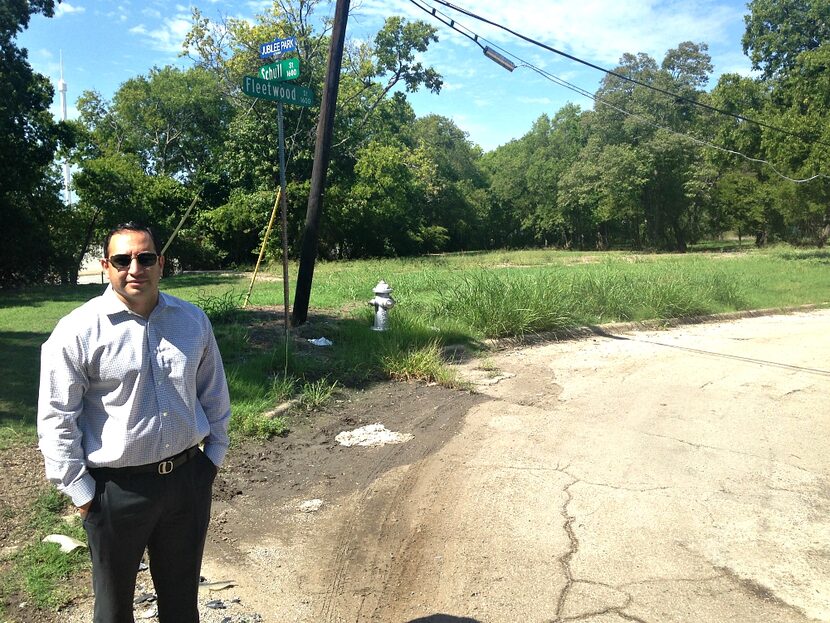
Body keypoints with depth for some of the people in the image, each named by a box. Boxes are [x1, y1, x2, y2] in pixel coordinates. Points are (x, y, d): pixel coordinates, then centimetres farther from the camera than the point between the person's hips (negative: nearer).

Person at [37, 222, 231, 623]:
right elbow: (56, 420, -9)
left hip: (189, 477, 3)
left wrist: (215, 452, 11)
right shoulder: (77, 332, -14)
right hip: (118, 487, -3)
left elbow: (213, 391, 10)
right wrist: (80, 490, -7)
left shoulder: (193, 320, -1)